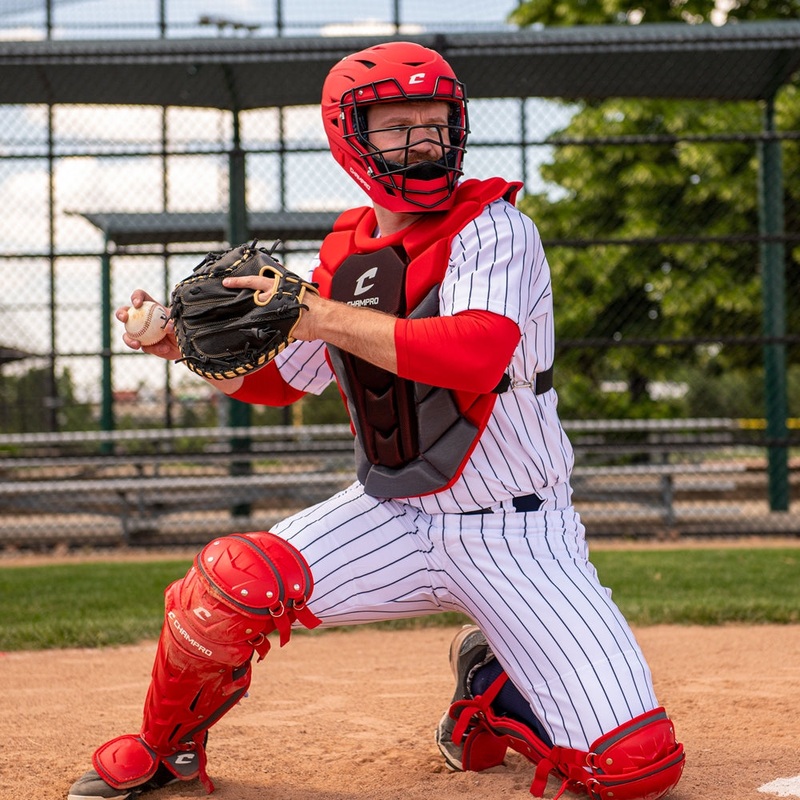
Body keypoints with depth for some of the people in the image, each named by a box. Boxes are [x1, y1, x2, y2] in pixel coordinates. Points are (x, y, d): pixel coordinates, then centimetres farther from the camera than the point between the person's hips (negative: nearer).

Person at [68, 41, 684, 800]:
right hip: (393, 518, 3)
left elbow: (475, 355, -31)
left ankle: (491, 685, 20)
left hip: (516, 532, -3)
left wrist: (324, 317, -28)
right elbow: (275, 381, 19)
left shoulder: (493, 226, -12)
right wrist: (188, 343, 1)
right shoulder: (344, 255, 5)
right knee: (234, 579, -24)